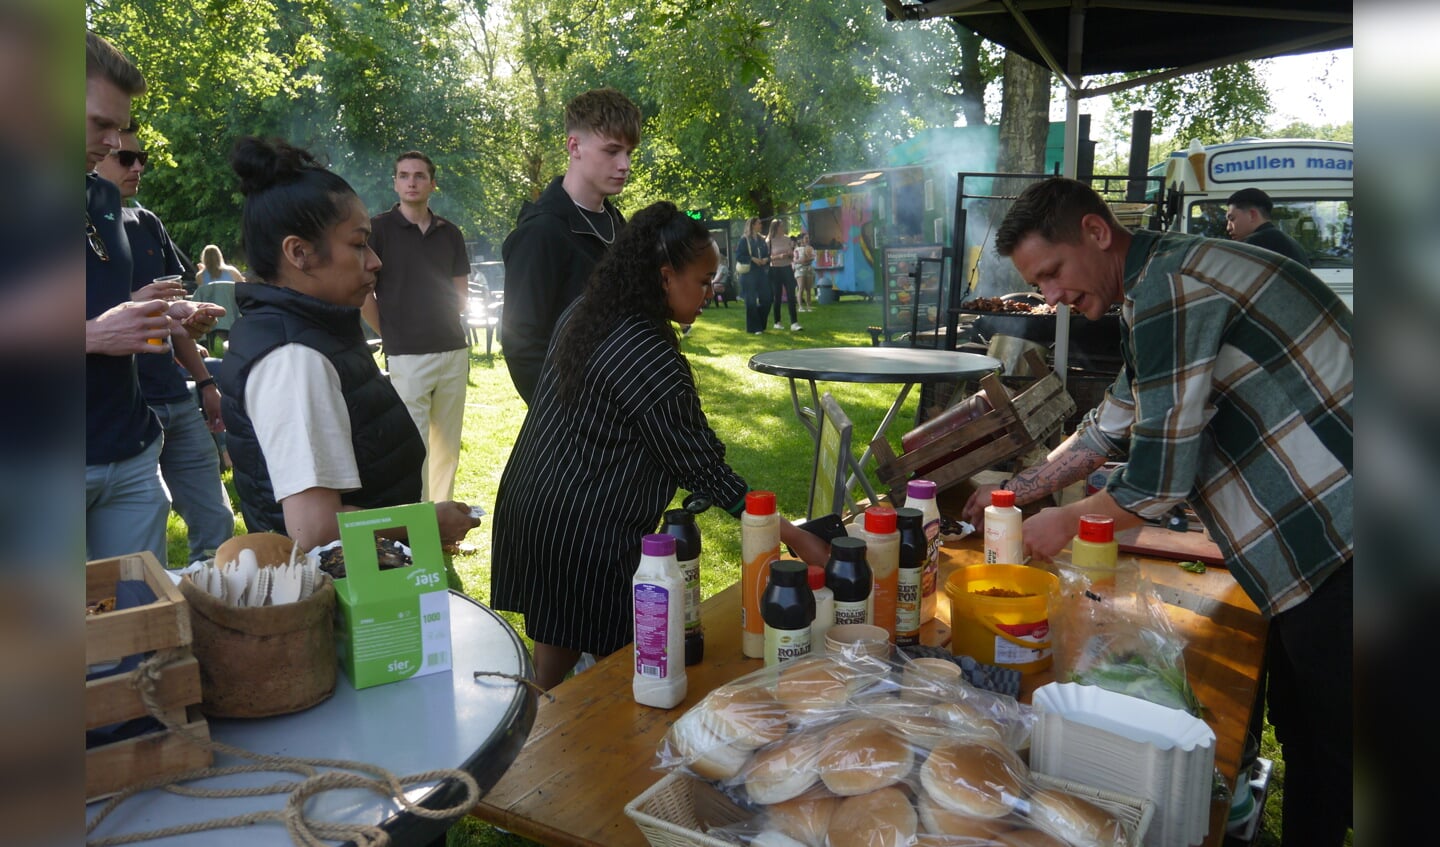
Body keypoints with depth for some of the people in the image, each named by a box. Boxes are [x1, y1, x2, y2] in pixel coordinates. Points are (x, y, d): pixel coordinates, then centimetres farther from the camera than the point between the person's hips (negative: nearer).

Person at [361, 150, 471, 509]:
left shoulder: (450, 233, 12)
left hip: (454, 351, 5)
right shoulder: (378, 228, -1)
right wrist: (391, 333, -1)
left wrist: (441, 323, 9)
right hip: (407, 357, -4)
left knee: (448, 447, 10)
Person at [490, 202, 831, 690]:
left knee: (556, 640, 22)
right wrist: (789, 535, -14)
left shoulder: (583, 315, 5)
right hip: (587, 531, -9)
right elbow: (701, 467, -19)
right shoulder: (650, 358, -22)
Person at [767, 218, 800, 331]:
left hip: (787, 269, 3)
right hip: (775, 270, -3)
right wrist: (779, 256, -22)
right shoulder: (769, 241, -5)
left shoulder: (788, 239, 5)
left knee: (791, 296, -7)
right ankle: (777, 322, 18)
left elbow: (792, 254, 14)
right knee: (777, 297, 5)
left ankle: (794, 323, -10)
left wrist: (791, 254, -8)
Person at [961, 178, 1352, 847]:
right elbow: (1111, 427, 24)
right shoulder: (1156, 291, 13)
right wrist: (1015, 491, 21)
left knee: (1329, 748, 2)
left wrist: (1063, 524, -5)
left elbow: (1158, 476, -21)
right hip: (1315, 544, 10)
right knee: (1301, 733, 19)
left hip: (1336, 536, -10)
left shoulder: (1167, 287, -20)